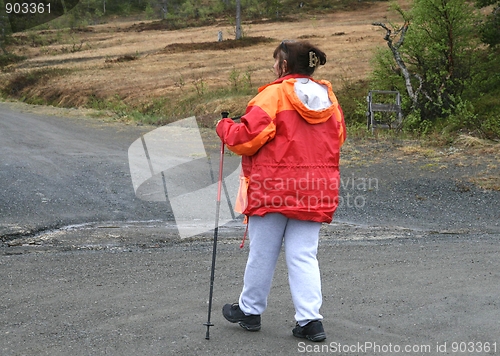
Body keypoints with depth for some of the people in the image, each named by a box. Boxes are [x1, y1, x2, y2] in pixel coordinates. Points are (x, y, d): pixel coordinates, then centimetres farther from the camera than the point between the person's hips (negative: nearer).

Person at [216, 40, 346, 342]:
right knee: (304, 255, 7)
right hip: (314, 191, 5)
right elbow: (338, 137, 18)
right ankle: (310, 319, -1)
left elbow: (248, 138, -16)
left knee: (262, 253, 9)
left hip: (273, 189, -5)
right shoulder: (328, 97, 8)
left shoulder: (274, 95, -12)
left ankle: (250, 310, 25)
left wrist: (224, 127, 3)